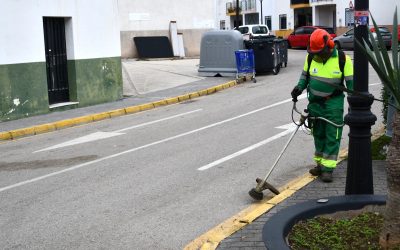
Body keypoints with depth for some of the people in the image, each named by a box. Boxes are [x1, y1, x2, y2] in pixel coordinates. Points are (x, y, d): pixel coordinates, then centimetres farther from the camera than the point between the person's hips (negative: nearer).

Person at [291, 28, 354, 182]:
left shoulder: (342, 59, -11)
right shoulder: (311, 57, -1)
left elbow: (351, 83, -4)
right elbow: (305, 75, 15)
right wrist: (299, 88, -3)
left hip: (333, 103, -4)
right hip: (315, 102, 4)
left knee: (332, 136, -5)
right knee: (318, 134, 13)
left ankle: (328, 169, -2)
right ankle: (320, 164, 25)